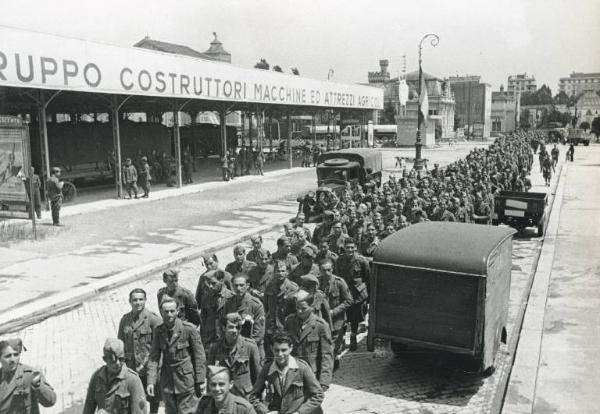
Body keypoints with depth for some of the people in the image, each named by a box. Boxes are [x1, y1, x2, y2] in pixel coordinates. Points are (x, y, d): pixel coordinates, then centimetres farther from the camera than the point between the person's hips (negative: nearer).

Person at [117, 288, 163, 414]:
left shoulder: (153, 319, -10)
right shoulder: (125, 320, 5)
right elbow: (120, 343, 12)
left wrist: (144, 363, -12)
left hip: (149, 367, -3)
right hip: (131, 368, 3)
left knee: (153, 397, 11)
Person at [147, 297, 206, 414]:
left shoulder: (189, 329, -12)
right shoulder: (159, 331, 0)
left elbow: (199, 356, -8)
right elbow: (154, 357, 0)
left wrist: (201, 381, -8)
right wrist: (151, 381, -9)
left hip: (186, 380, -4)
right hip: (167, 382, 4)